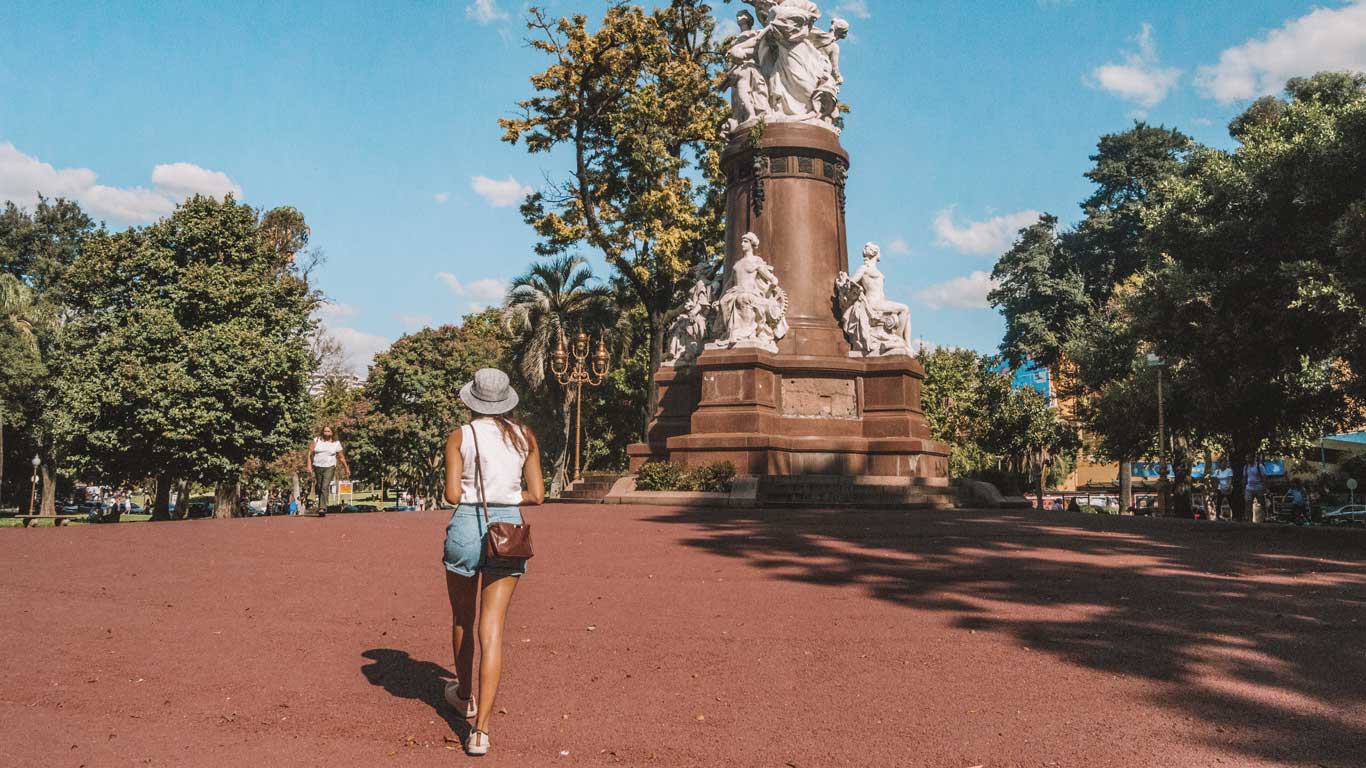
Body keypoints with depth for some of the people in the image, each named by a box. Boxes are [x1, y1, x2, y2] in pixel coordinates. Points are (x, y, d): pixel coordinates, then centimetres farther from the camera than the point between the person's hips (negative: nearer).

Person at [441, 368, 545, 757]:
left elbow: (453, 494, -8)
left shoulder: (459, 437, -2)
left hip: (467, 527, -1)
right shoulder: (525, 436, 5)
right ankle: (480, 730, -6)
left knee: (462, 619, 20)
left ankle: (464, 695, 42)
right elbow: (536, 495, 4)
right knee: (492, 628, 0)